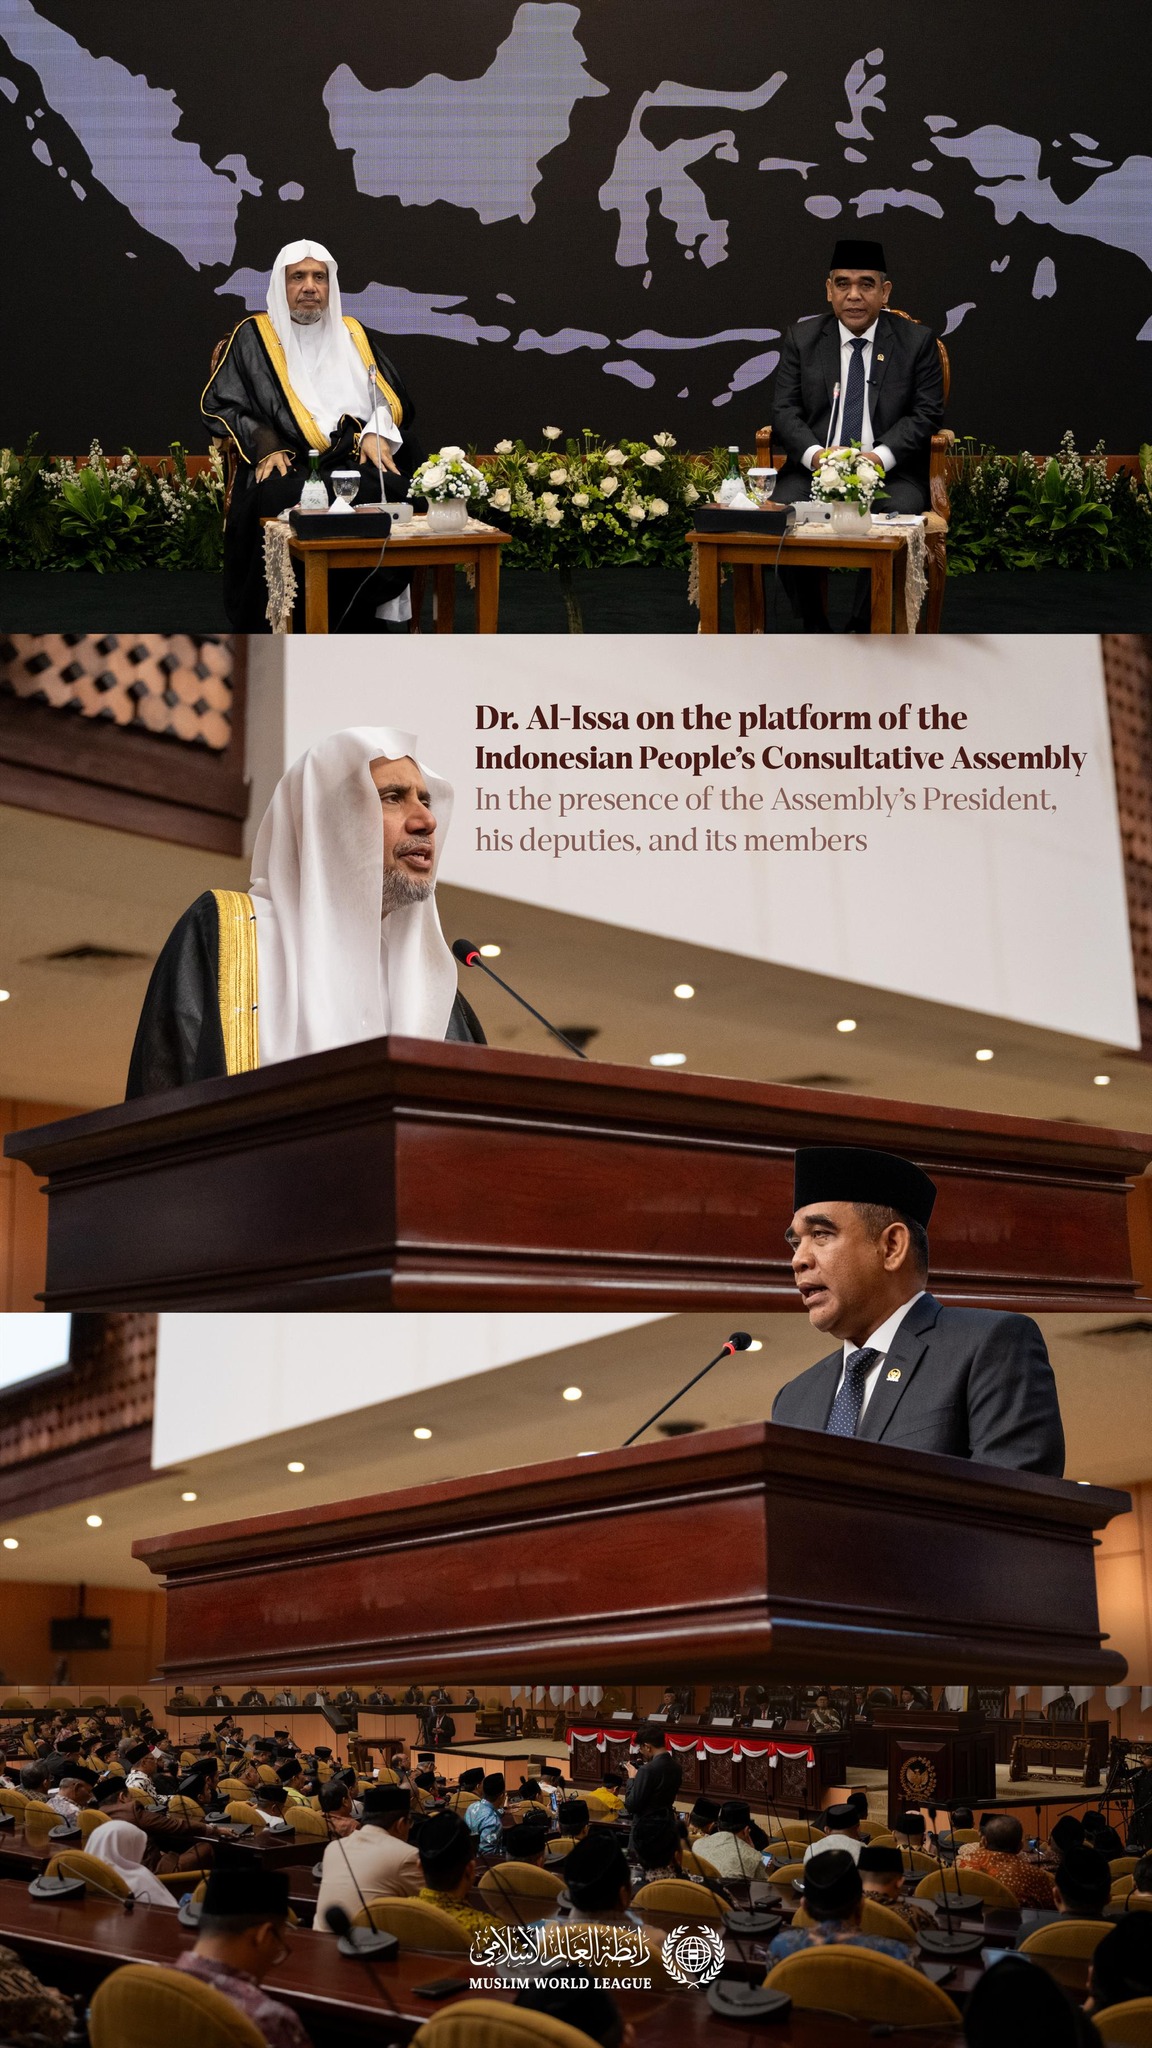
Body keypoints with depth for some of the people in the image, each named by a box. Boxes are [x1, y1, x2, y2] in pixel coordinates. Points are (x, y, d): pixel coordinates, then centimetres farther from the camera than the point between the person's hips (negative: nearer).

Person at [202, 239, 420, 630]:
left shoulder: (354, 335, 20)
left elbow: (393, 400, 20)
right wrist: (265, 446, -11)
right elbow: (218, 406, 5)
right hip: (286, 464, -2)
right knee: (277, 497, -38)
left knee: (390, 492, -31)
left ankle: (364, 618, -22)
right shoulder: (253, 336, 12)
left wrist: (376, 434, -3)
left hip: (353, 461, 2)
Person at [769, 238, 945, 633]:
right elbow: (784, 411, 5)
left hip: (889, 471, -1)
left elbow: (926, 414, 1)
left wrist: (879, 457, -16)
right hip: (814, 467, 1)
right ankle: (814, 630, -15)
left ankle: (863, 631, -20)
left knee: (896, 514, -33)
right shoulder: (801, 339, 11)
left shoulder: (917, 341, 7)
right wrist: (815, 455, -16)